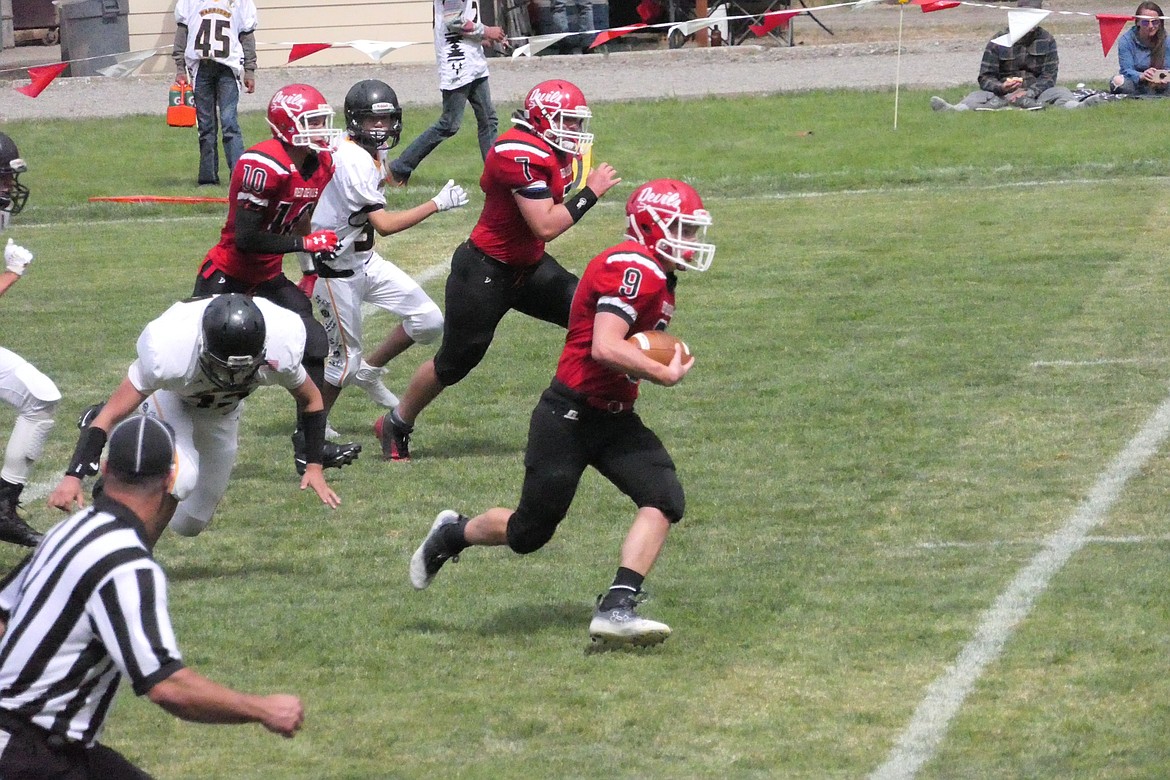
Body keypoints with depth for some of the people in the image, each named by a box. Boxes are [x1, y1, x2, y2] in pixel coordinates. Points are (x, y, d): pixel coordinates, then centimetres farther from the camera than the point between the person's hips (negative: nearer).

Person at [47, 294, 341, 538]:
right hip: (170, 402, -4)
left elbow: (311, 400, -11)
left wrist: (314, 465, -17)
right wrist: (72, 477, -46)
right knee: (180, 480, -35)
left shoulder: (280, 351, -34)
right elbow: (112, 413, -36)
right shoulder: (169, 352, -42)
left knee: (189, 524, 11)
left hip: (222, 412, 4)